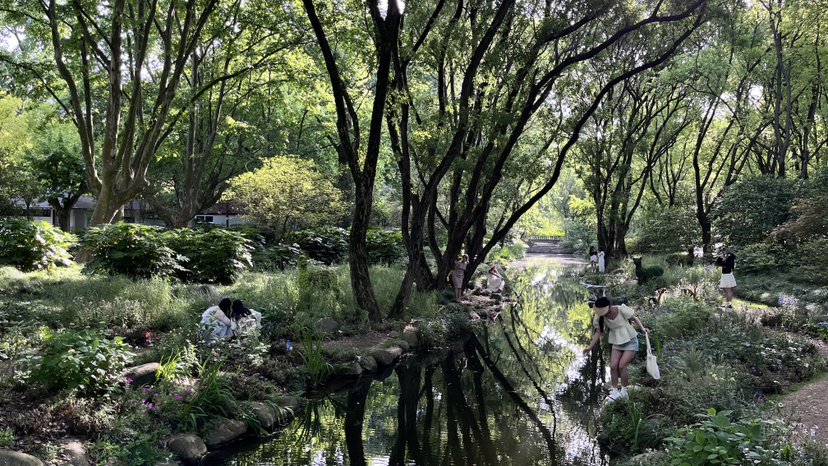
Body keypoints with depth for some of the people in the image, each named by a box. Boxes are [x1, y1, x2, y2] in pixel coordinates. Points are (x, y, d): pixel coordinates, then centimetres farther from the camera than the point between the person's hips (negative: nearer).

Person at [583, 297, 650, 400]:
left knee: (621, 366, -12)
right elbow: (598, 333, -3)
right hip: (617, 343, 4)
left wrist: (642, 328, -25)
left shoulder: (621, 310, -22)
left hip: (630, 342, -4)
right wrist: (590, 347, -8)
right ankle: (615, 392, 7)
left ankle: (624, 392, 6)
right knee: (613, 366, -7)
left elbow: (634, 318, -8)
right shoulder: (600, 317, -10)